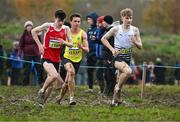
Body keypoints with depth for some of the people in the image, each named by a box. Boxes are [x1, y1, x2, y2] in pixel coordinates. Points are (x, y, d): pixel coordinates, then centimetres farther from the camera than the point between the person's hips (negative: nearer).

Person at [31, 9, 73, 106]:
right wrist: (39, 45, -2)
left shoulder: (66, 29, 2)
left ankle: (42, 102, 24)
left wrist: (64, 42, -17)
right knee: (54, 75, -28)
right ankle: (42, 91, -5)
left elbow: (71, 44, 5)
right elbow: (34, 31, 5)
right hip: (46, 57, -5)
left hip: (56, 59, 5)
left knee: (51, 84, 7)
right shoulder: (48, 26, -6)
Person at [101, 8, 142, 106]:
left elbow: (140, 46, 5)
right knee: (128, 71, -31)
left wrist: (135, 42, -17)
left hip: (127, 58, 4)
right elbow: (103, 39, 1)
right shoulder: (116, 29, -6)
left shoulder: (135, 30, 2)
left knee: (119, 81, 9)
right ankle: (118, 87, -9)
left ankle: (115, 101, 23)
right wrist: (112, 49, -10)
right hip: (117, 57, -4)